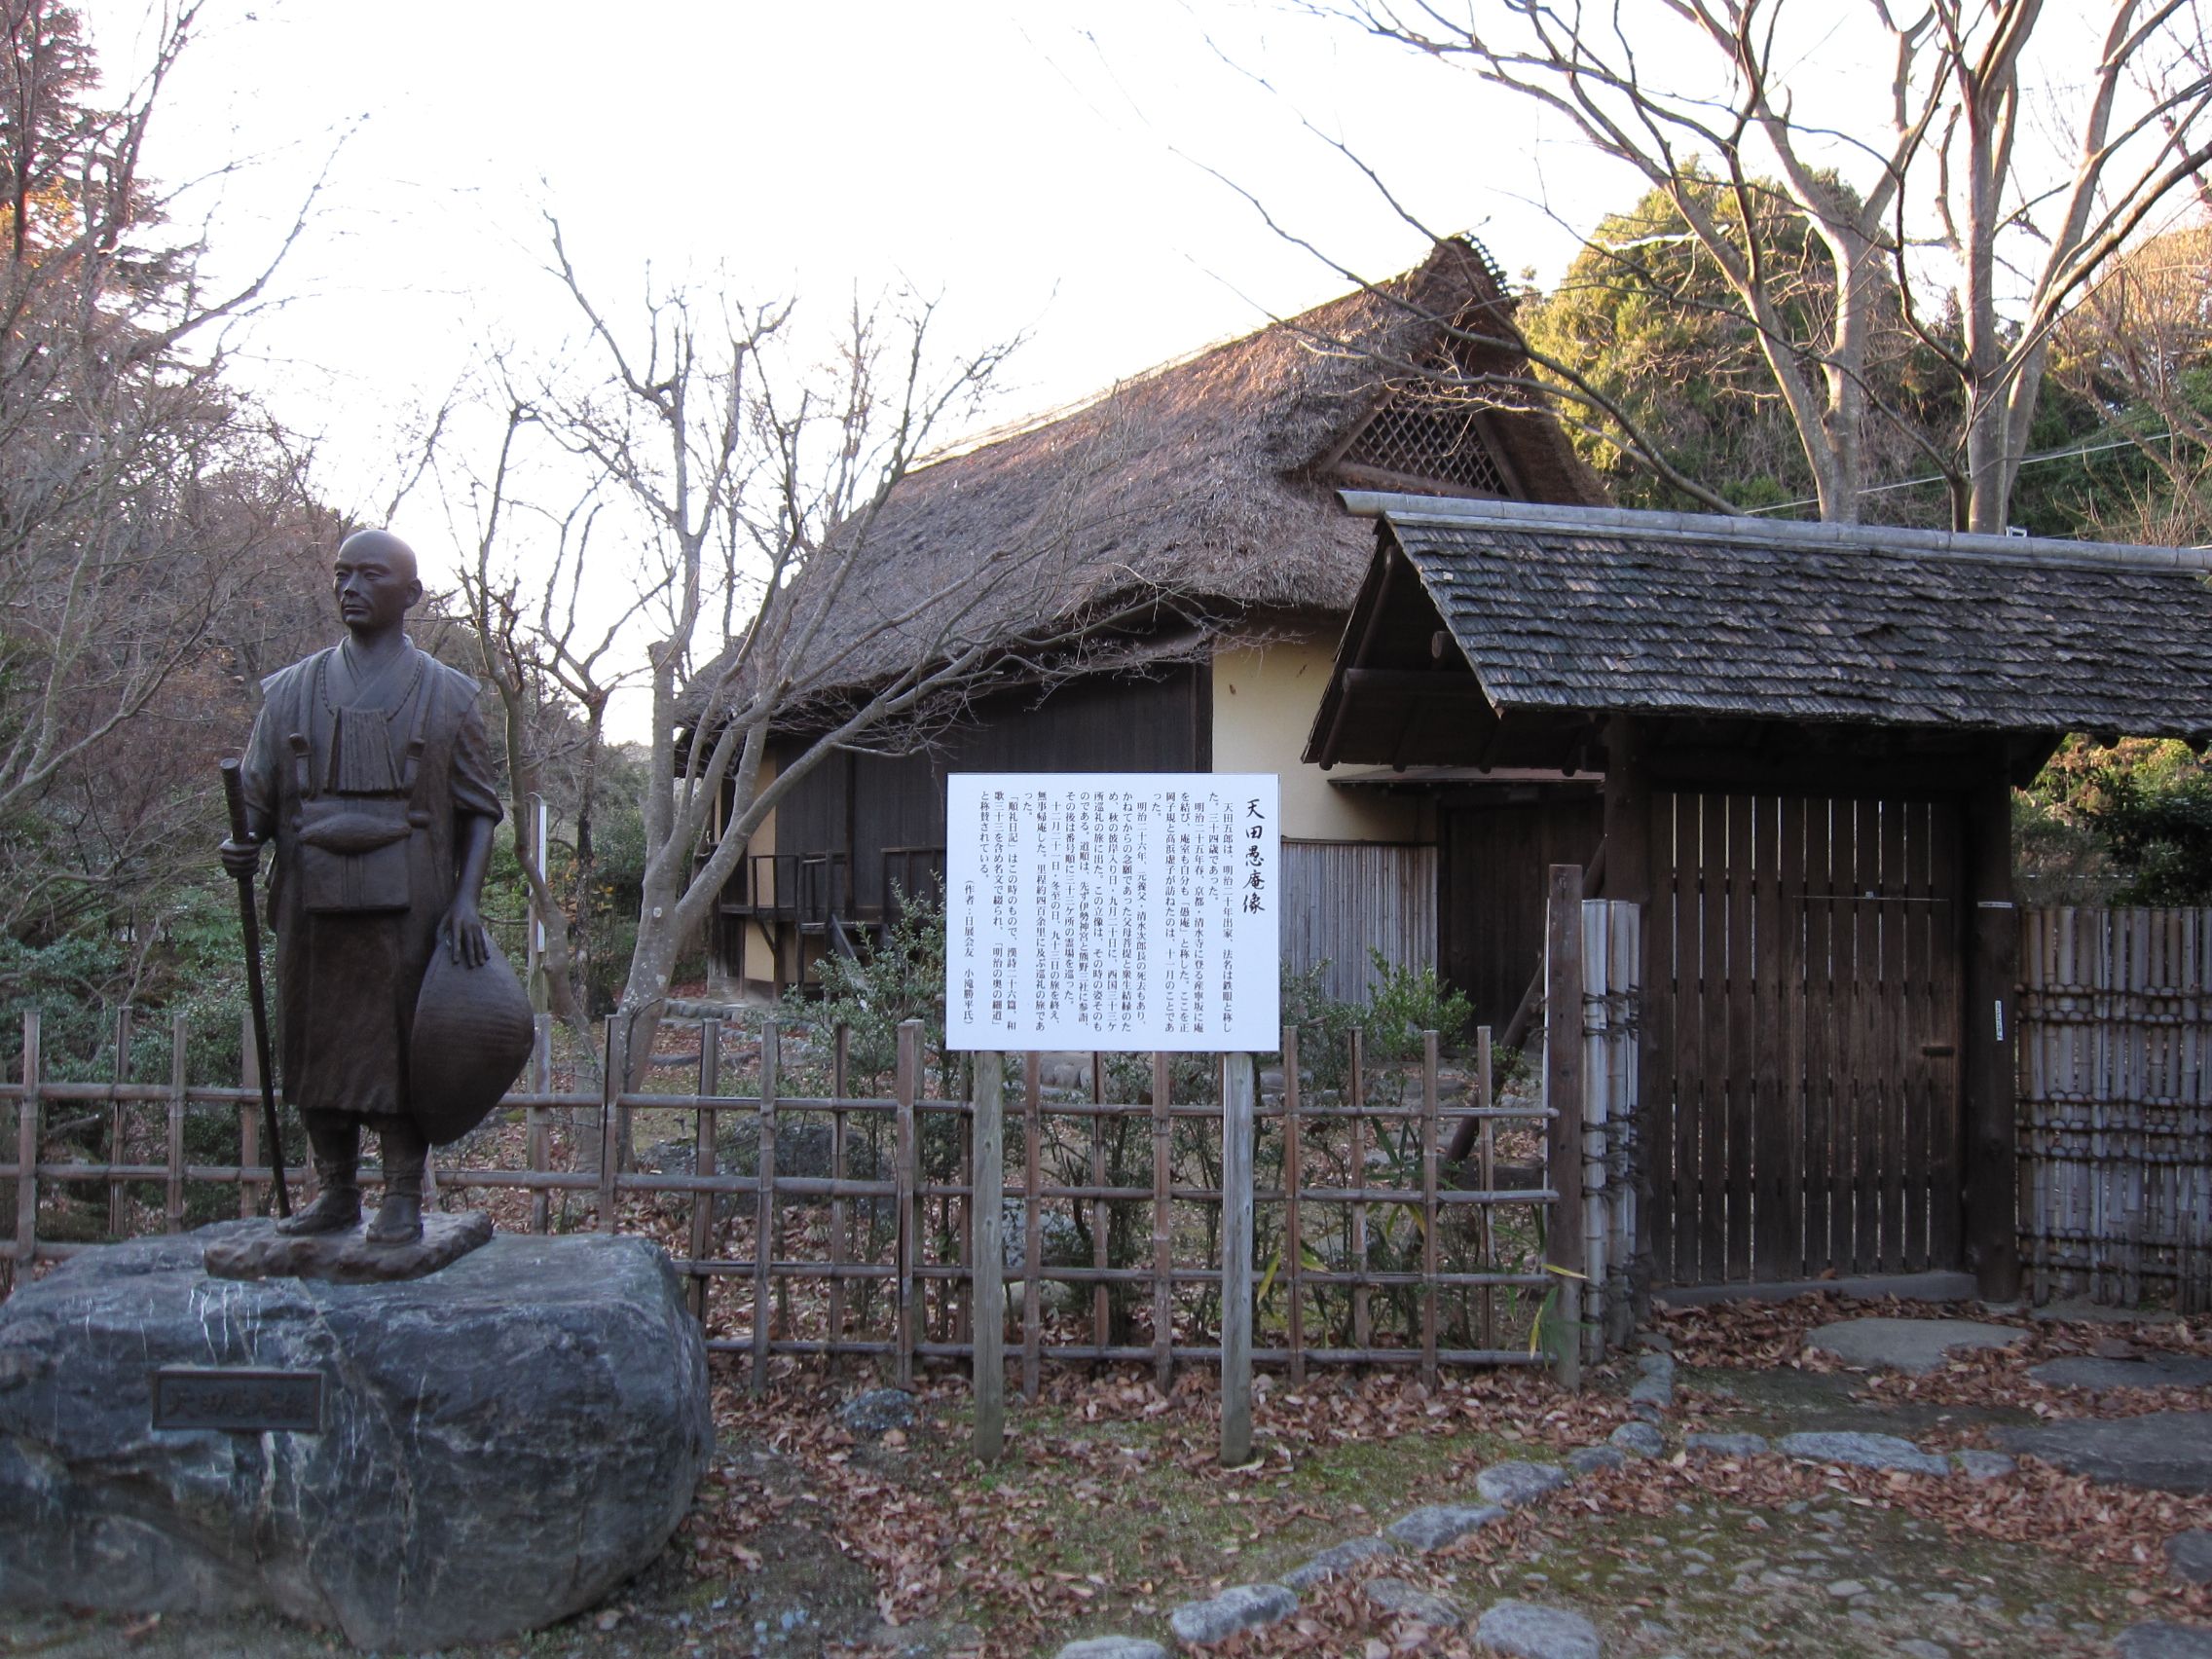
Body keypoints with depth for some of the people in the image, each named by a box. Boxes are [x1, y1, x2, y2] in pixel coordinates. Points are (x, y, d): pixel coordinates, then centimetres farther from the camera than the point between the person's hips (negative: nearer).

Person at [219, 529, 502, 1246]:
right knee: (317, 1043, 6)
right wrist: (244, 844, -11)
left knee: (399, 1043, -2)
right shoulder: (293, 691, 10)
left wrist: (466, 899, -8)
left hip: (405, 904, -3)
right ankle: (336, 1192, 19)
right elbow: (257, 797, 12)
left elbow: (480, 811, 4)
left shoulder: (445, 695, 5)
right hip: (314, 901, 3)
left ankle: (403, 1200, 7)